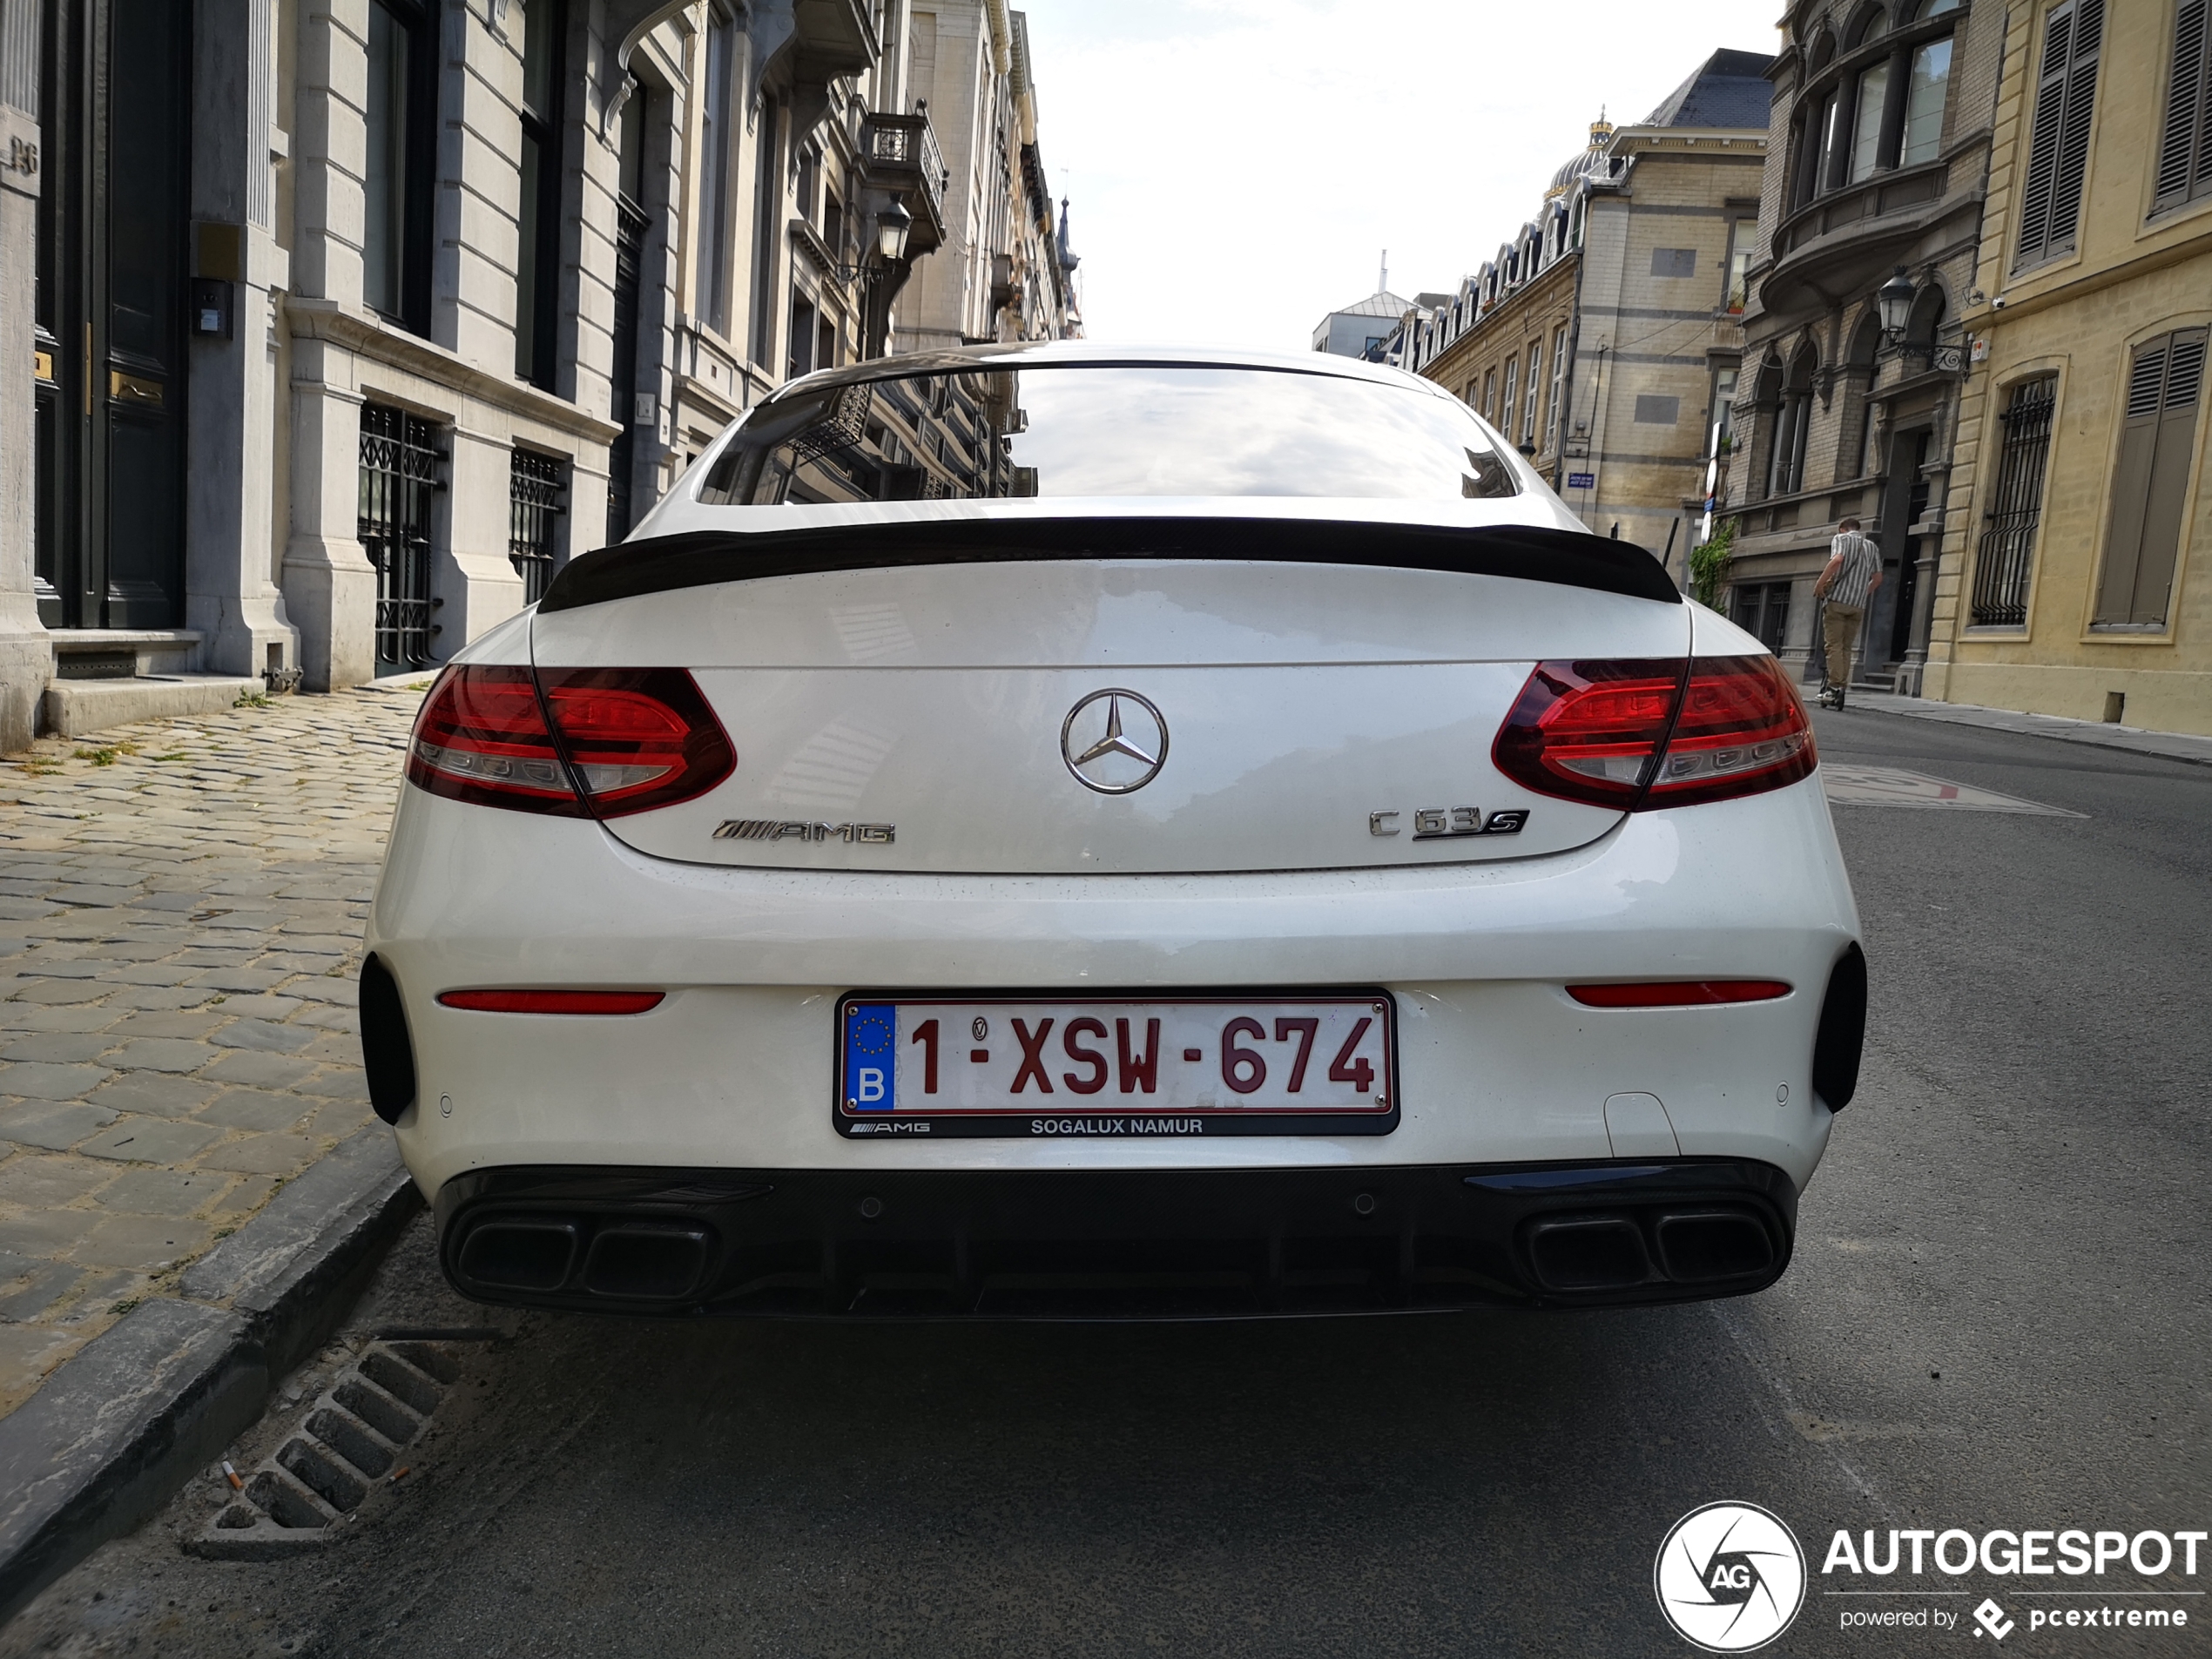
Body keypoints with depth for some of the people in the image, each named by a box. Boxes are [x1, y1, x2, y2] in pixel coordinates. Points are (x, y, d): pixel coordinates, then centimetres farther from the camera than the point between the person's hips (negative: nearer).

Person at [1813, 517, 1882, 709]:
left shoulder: (1841, 538, 5)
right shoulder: (1872, 547, 20)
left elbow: (1837, 560, -15)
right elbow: (1878, 578, 14)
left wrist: (1820, 584, -11)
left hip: (1838, 599, -5)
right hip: (1859, 605, 5)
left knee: (1834, 644, -6)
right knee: (1846, 647, 7)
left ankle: (1834, 687, -15)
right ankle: (1841, 689, 3)